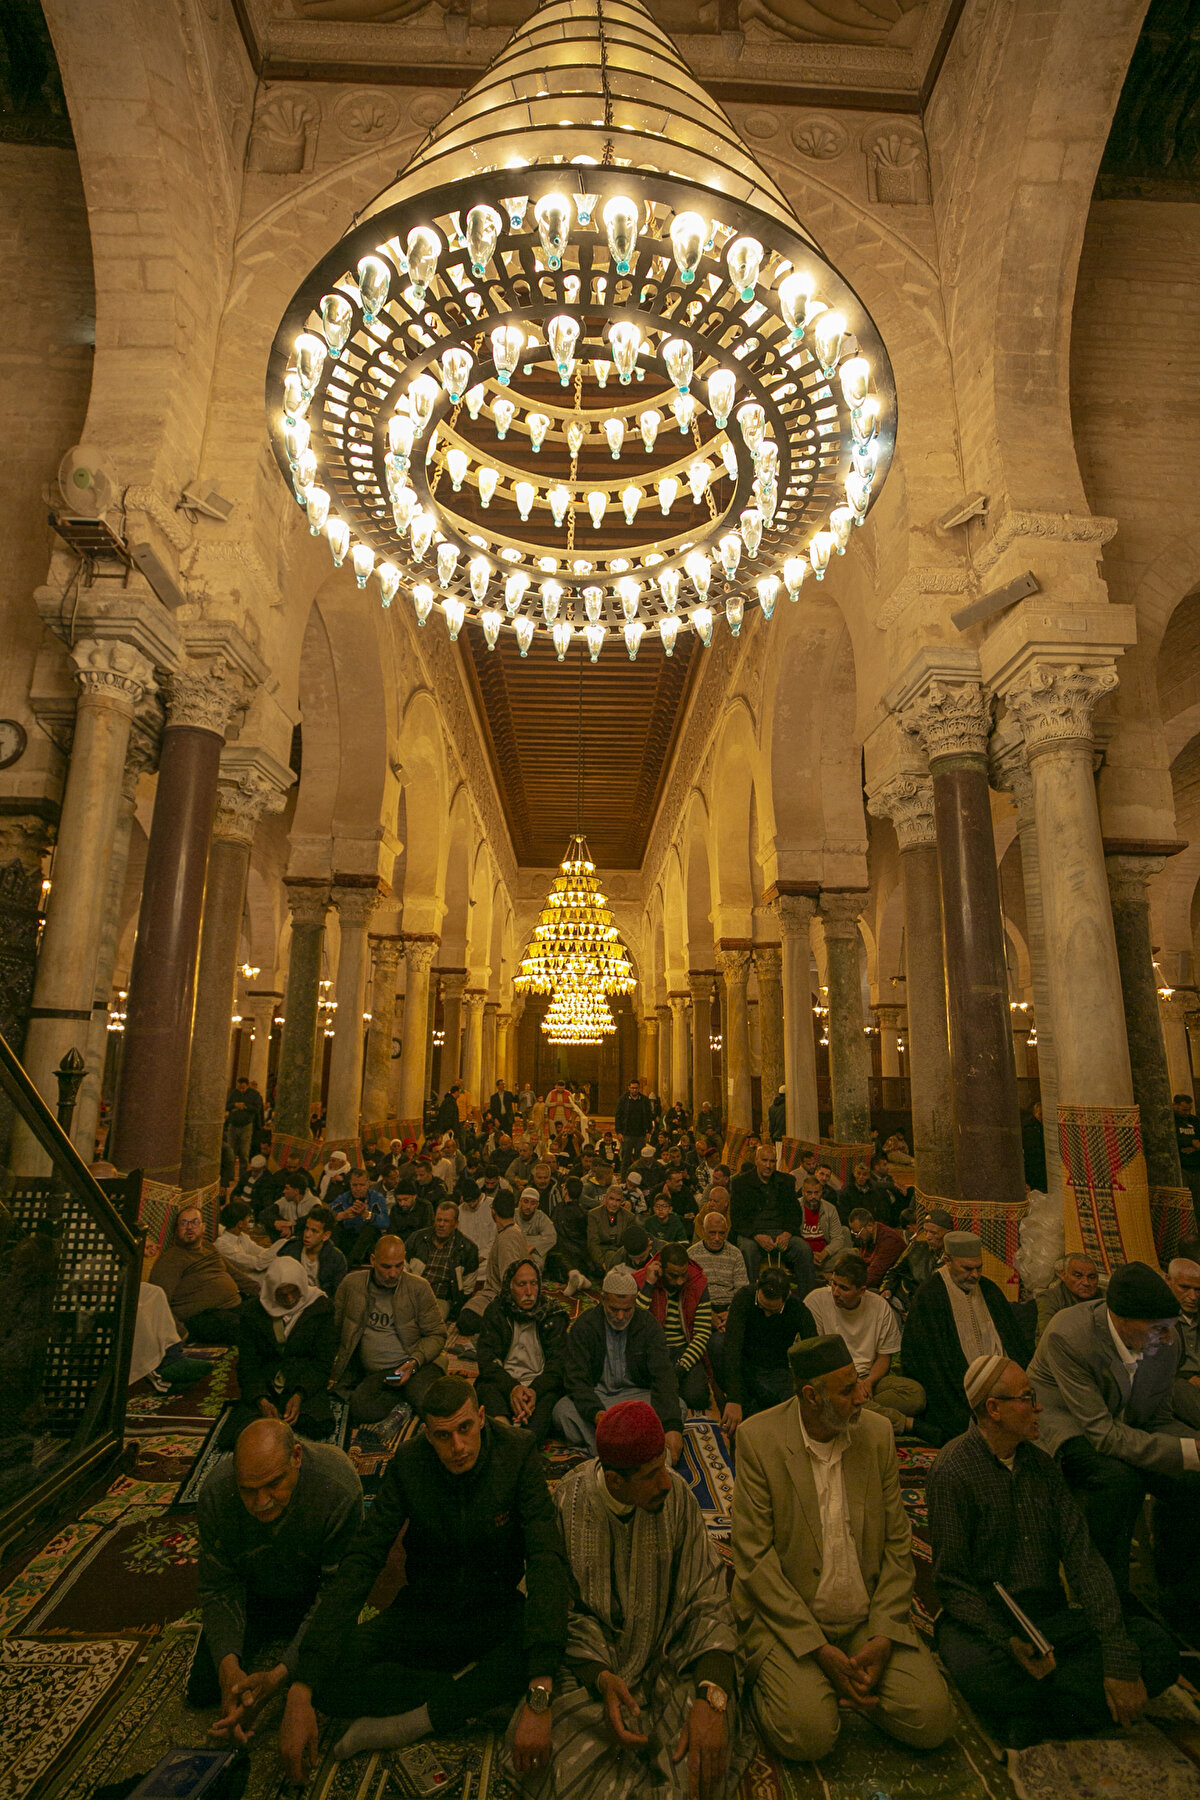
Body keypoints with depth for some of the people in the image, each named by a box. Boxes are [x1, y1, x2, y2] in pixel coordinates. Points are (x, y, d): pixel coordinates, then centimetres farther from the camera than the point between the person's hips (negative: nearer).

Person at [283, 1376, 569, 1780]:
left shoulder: (518, 1452, -24)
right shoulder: (409, 1463, -18)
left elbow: (546, 1561, -31)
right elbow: (360, 1564, -21)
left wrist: (539, 1698, -41)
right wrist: (302, 1694, -30)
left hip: (496, 1608, -1)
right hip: (424, 1607, 1)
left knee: (561, 1644, -35)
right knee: (328, 1678, -24)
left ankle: (411, 1721, -20)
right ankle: (470, 1689, -13)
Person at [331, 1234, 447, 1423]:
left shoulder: (419, 1287, -1)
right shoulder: (352, 1284, 3)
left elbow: (436, 1335, 2)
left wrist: (414, 1362, -14)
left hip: (418, 1365, -2)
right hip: (374, 1372, 2)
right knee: (360, 1410, -29)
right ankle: (399, 1393, 0)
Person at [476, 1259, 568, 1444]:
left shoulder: (553, 1314, 4)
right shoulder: (496, 1311, 4)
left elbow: (557, 1365, -4)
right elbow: (487, 1361, -5)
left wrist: (535, 1390, -25)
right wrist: (512, 1388, -24)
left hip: (540, 1388, 0)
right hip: (502, 1385, 1)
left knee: (550, 1398, -34)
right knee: (487, 1388, -32)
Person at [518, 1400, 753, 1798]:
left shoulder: (677, 1496, -15)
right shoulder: (567, 1505, -19)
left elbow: (708, 1600, -14)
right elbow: (564, 1613, -10)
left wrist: (712, 1698, -29)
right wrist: (601, 1677, -27)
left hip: (667, 1659, 1)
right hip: (591, 1664, 0)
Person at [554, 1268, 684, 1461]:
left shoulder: (649, 1326, -6)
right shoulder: (584, 1326, -8)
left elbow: (663, 1377, -15)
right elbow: (577, 1380, -13)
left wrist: (672, 1427, -33)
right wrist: (597, 1413, -34)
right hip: (595, 1395, -1)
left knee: (678, 1407, -28)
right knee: (563, 1411, -32)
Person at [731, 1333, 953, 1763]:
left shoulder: (877, 1432, -4)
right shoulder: (759, 1437, -16)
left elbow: (897, 1544, 2)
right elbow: (754, 1555, -14)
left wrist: (882, 1637, -9)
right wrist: (819, 1649, -17)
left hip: (868, 1617, 4)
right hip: (787, 1616, -4)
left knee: (932, 1722, -14)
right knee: (809, 1735, -24)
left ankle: (856, 1684, 13)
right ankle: (764, 1679, 8)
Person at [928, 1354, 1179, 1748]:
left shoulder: (1041, 1465, 5)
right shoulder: (953, 1471, -15)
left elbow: (1083, 1557, -3)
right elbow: (952, 1585, -12)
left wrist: (1119, 1659, -14)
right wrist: (1009, 1643, -26)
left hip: (1048, 1619, 6)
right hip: (983, 1623, -6)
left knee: (1156, 1645, -17)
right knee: (982, 1672, -39)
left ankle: (1030, 1712, -17)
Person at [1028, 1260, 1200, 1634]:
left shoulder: (1165, 1343, -12)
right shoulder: (1067, 1335, -32)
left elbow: (1157, 1419, 1)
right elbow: (1101, 1433, -30)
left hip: (1125, 1427, 6)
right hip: (1065, 1428, -6)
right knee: (1119, 1477, -32)